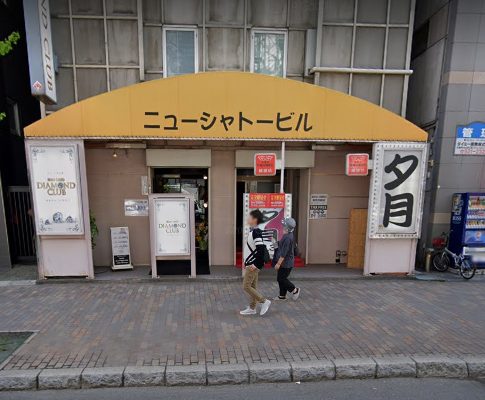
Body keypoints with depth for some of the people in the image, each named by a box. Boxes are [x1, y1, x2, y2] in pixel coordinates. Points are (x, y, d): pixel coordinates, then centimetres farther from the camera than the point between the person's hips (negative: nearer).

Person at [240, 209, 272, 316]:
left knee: (246, 286, -3)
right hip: (251, 264, 9)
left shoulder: (256, 232, -20)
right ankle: (252, 308, 23)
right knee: (252, 286, 14)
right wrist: (247, 262, 19)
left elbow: (260, 250, -27)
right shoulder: (253, 231, 10)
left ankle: (264, 301, 6)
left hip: (254, 265, -9)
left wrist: (256, 264, -23)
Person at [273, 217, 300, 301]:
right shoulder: (290, 236, 8)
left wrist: (278, 263, -22)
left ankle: (295, 290, 15)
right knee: (282, 278, 15)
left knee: (281, 279, 1)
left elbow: (284, 253, -25)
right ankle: (282, 296, 24)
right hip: (286, 263, 10)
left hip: (286, 263, -10)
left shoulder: (287, 237, -25)